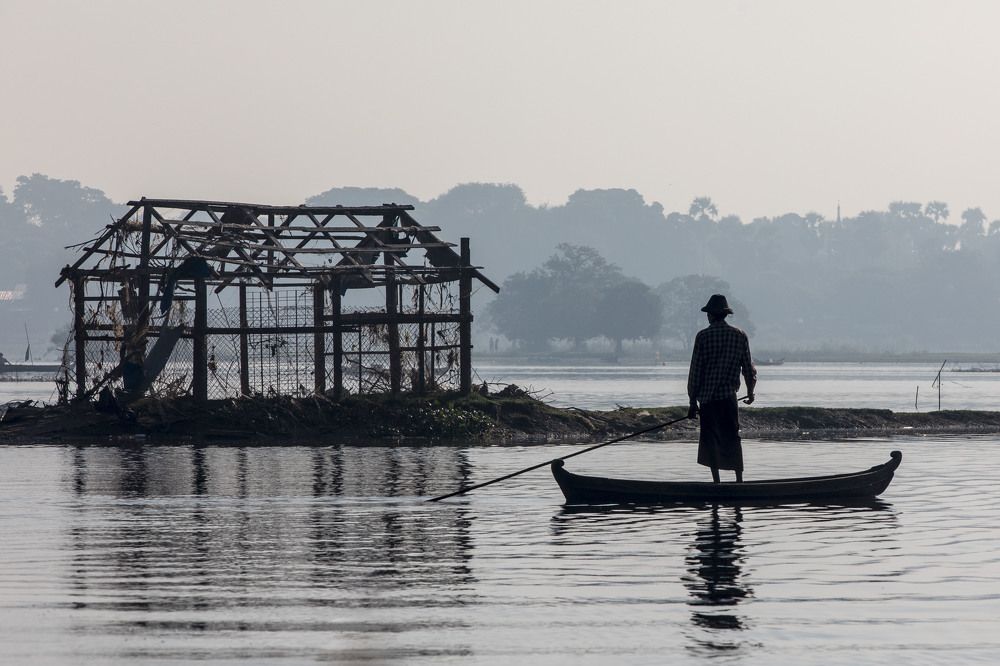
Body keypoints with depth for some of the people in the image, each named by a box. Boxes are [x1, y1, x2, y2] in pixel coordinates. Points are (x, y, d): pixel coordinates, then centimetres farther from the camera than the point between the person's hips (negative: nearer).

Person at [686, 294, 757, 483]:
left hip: (707, 396, -2)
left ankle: (716, 482, 0)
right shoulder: (740, 335, 5)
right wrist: (750, 391, 27)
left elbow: (695, 370, -2)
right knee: (732, 437, 6)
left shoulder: (703, 336, -3)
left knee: (710, 439, 4)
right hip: (728, 396, 2)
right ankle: (739, 480, -1)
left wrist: (693, 401, 4)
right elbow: (748, 368, 10)